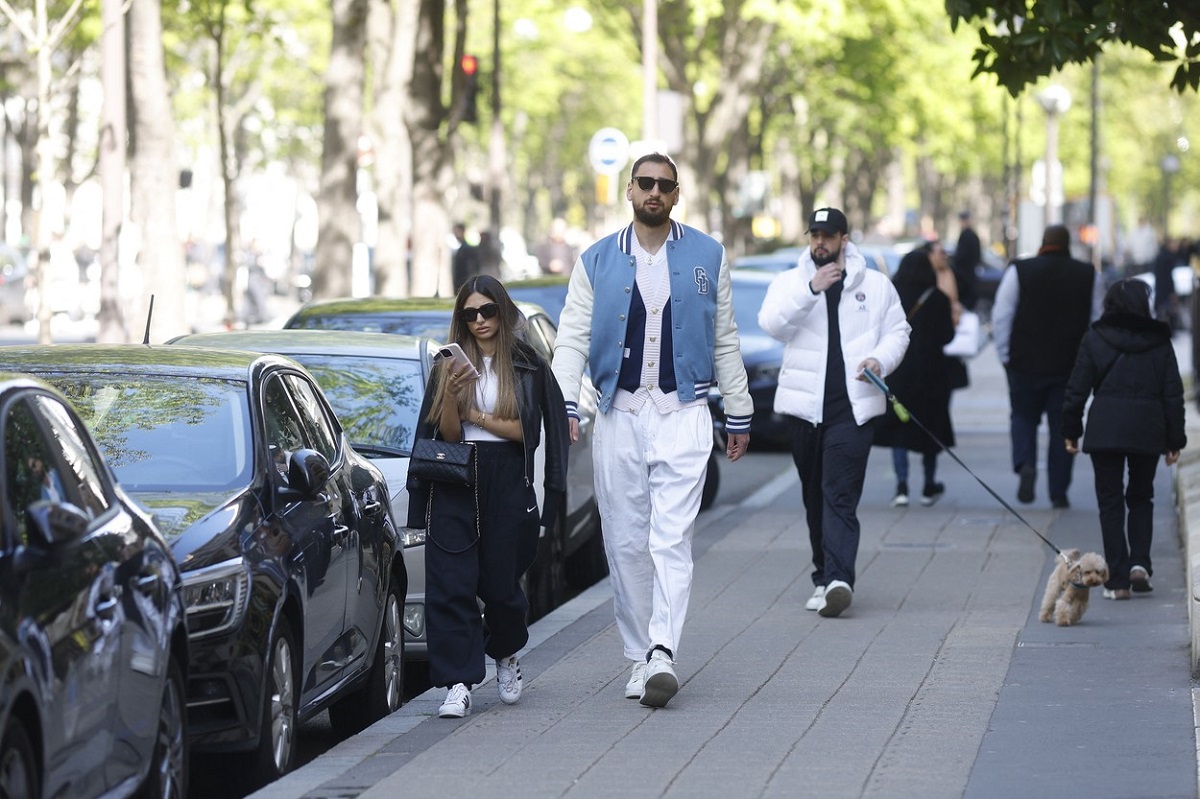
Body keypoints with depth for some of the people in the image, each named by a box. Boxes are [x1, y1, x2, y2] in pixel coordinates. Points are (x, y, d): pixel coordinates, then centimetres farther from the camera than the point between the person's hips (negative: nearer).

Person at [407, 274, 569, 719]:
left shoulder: (528, 366, 3)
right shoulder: (449, 366, 7)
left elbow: (524, 430, -3)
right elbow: (446, 432, 2)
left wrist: (476, 415, -10)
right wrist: (451, 396, -15)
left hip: (507, 484, -1)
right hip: (454, 486, 1)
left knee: (500, 582, 5)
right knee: (449, 584, -9)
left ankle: (506, 655, 34)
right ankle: (458, 685, -10)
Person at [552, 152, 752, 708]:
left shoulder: (707, 257, 8)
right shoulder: (597, 262, 7)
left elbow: (725, 342, 12)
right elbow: (572, 338, 1)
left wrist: (739, 414, 12)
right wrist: (564, 406, -13)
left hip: (682, 415, -2)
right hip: (619, 413, 2)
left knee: (671, 539, -13)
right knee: (625, 543, 4)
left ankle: (663, 654, -21)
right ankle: (639, 657, 12)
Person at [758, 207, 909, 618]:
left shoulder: (876, 285, 8)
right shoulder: (790, 282, 7)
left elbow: (897, 331, 11)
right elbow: (771, 323, -10)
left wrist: (881, 360, -10)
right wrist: (811, 289, -21)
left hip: (852, 407, -2)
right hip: (805, 405, 2)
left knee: (840, 495, -13)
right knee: (815, 495, 10)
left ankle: (837, 579, -22)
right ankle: (824, 578, 20)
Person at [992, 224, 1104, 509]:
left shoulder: (1019, 271, -4)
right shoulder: (1088, 276, 1)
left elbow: (1000, 318, -4)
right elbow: (1098, 322, 6)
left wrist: (1005, 355, 4)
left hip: (1026, 364, -1)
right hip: (1070, 365, 1)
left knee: (1023, 416, 15)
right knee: (1063, 426, 8)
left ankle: (1025, 464, -12)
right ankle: (1058, 492, 8)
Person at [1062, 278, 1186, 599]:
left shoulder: (1095, 338, -1)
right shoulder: (1160, 341, 3)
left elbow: (1077, 389, -1)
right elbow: (1173, 395, 5)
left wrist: (1071, 431, 9)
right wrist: (1174, 440, 12)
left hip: (1105, 428, -2)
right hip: (1148, 430, 2)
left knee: (1110, 501, 4)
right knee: (1141, 497, 18)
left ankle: (1118, 580, -1)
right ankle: (1140, 562, 0)